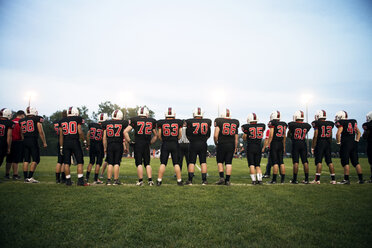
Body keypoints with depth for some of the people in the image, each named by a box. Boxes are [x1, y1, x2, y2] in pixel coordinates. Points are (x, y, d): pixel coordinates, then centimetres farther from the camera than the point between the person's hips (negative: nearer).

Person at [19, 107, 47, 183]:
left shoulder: (22, 121, 12)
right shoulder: (37, 119, -3)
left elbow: (21, 133, 17)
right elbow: (41, 132, -7)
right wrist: (44, 142, -2)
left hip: (25, 141, 6)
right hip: (33, 140, -5)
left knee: (26, 160, 10)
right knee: (36, 159, 1)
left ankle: (25, 177, 11)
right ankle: (30, 177, -6)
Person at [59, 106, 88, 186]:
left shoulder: (62, 121, 10)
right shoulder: (78, 119, -1)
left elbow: (61, 135, 9)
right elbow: (80, 132, -8)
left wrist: (61, 147, 14)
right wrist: (84, 140, 6)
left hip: (66, 143, 4)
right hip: (75, 142, -3)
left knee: (67, 162, 8)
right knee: (80, 162, 2)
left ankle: (68, 180, 10)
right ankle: (80, 181, -1)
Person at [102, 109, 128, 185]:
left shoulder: (106, 123, 7)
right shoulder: (123, 123, 0)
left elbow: (104, 137, 9)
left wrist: (105, 148, 15)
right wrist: (125, 147, 7)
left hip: (109, 145, 2)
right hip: (119, 145, -2)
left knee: (110, 163, 7)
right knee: (117, 163, 2)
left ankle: (109, 180, 6)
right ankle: (116, 180, 3)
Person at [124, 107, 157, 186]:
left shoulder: (134, 120, -1)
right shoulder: (151, 121, 8)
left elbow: (125, 132, -7)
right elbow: (155, 135, 16)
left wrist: (129, 141, 1)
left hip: (137, 144, -2)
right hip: (146, 145, 2)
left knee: (139, 163, 3)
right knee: (147, 163, 11)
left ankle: (140, 181, 2)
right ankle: (150, 180, 6)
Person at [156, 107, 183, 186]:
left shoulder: (161, 123, -1)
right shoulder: (178, 122, 0)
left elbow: (159, 136, 4)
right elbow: (179, 136, 6)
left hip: (165, 144, 0)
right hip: (175, 144, 0)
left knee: (163, 163, 5)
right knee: (176, 163, 6)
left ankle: (159, 180, 5)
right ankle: (179, 180, 8)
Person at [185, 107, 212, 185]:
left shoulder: (189, 122, -4)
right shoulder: (207, 122, 2)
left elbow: (188, 135, 7)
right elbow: (208, 135, 11)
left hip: (193, 144, -2)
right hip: (203, 144, 2)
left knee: (191, 162, 3)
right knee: (203, 162, 7)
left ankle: (190, 180, 4)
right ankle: (204, 180, 7)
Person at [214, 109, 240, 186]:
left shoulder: (219, 122, -6)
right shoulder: (235, 123, 6)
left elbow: (215, 135, -11)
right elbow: (236, 137, 10)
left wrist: (216, 143, 7)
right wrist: (235, 147, 18)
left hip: (221, 145, -3)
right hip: (231, 145, 3)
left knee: (220, 161, 12)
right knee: (229, 163, 6)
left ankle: (221, 177, 1)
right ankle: (227, 180, 6)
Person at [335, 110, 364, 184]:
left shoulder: (341, 123, -7)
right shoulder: (354, 122, 16)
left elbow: (338, 133, -16)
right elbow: (359, 133, 21)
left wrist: (338, 142, -5)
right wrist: (356, 140, 20)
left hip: (345, 144, -7)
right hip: (354, 144, 7)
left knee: (345, 162, -3)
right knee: (356, 162, 11)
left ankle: (346, 179, -3)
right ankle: (361, 179, 11)